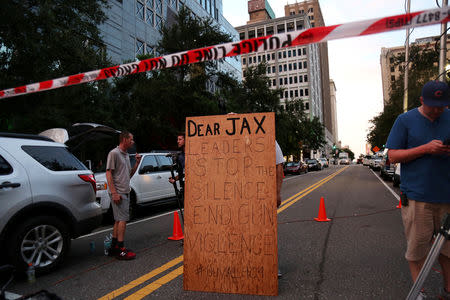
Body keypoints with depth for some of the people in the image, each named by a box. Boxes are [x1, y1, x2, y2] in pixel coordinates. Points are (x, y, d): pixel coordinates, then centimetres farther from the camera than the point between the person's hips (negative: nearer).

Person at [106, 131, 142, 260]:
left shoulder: (126, 155, 18)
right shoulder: (114, 153, -9)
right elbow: (108, 173, -15)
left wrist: (137, 163, 7)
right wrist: (114, 193, -21)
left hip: (125, 192, 9)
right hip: (118, 193, -9)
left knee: (119, 220, 12)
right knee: (122, 219, -10)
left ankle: (114, 248, 20)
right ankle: (121, 250, -6)